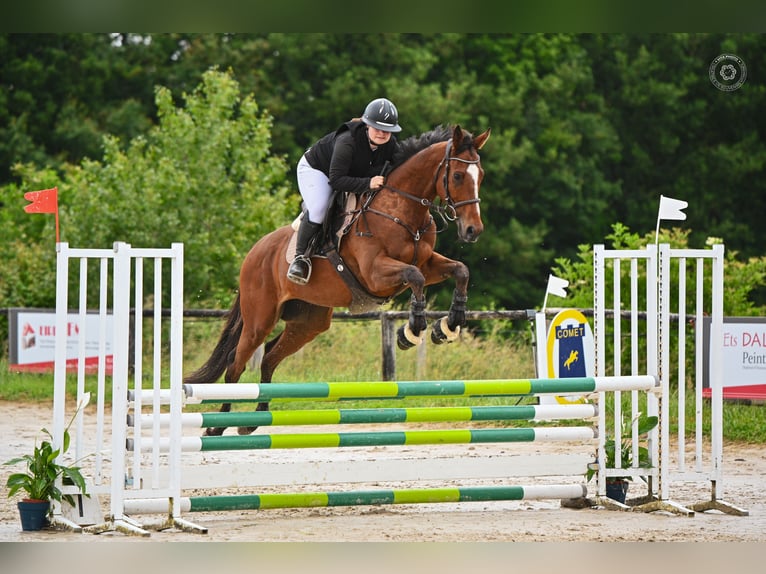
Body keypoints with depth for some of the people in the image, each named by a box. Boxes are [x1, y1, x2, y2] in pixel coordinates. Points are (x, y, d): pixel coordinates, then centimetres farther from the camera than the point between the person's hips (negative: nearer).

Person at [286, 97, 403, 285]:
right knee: (318, 208, -30)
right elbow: (336, 180, -39)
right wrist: (368, 183, -48)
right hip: (315, 169, -8)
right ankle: (300, 256, -19)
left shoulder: (391, 145, -19)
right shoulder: (347, 141, -39)